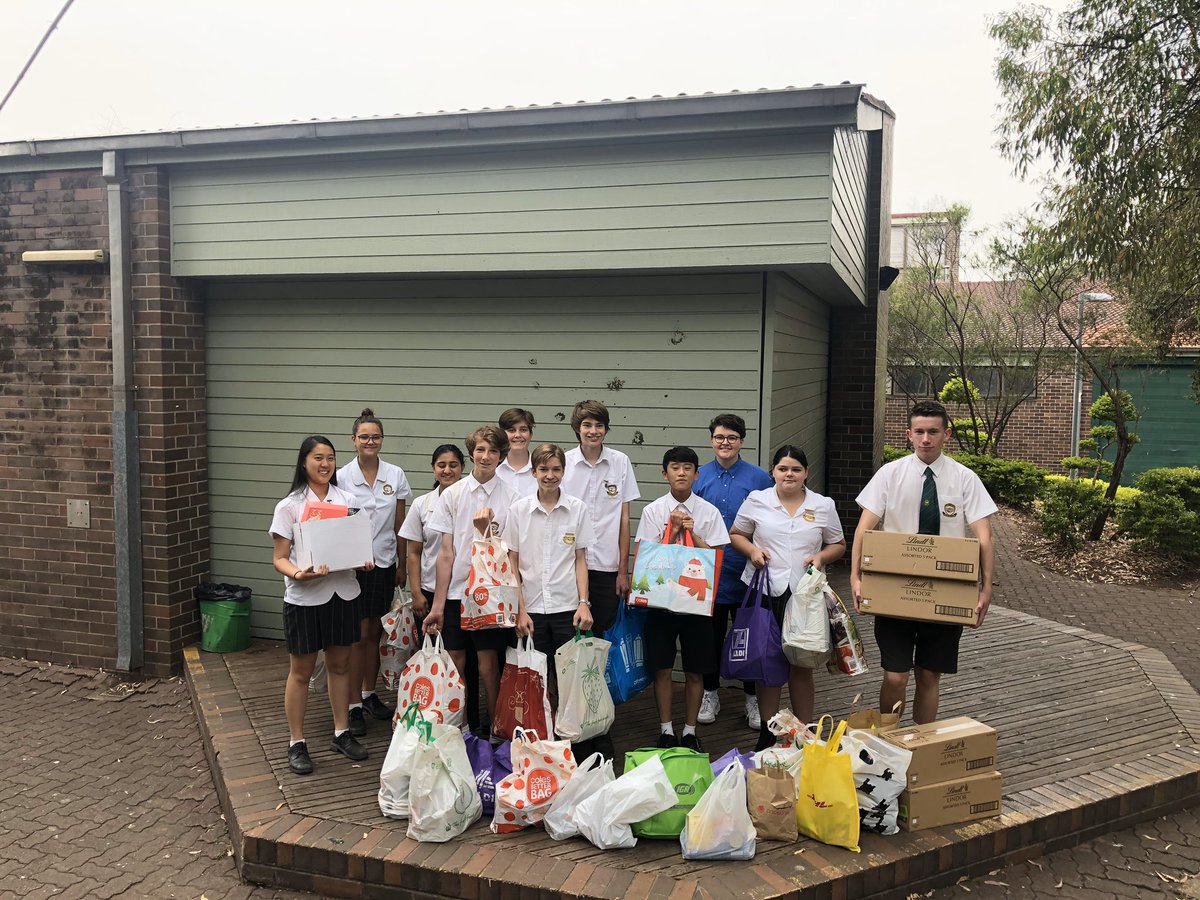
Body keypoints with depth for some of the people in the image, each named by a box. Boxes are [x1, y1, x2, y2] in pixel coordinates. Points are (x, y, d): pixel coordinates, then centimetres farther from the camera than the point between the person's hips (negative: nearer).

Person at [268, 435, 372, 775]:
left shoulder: (347, 500, 5)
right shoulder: (289, 506, -6)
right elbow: (280, 558, -7)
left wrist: (363, 560, -10)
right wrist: (296, 573, -27)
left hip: (343, 592, 4)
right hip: (305, 596, -4)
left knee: (340, 664, 14)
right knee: (301, 671, 7)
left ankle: (342, 733, 29)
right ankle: (296, 743, 19)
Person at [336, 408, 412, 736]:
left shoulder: (395, 475, 2)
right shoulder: (342, 477, -5)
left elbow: (400, 524, 7)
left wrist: (402, 564, 8)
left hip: (384, 563, 3)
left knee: (375, 632, 13)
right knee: (358, 635, 0)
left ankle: (370, 694, 29)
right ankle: (354, 705, 9)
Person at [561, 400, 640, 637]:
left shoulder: (620, 462, 2)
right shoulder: (564, 462, 0)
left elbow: (624, 518, 3)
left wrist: (623, 569, 1)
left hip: (607, 565, 1)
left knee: (604, 634, 7)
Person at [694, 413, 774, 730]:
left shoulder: (759, 478, -2)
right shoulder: (698, 477, 2)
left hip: (748, 574, -1)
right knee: (711, 636, 13)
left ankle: (753, 698, 25)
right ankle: (710, 694, 30)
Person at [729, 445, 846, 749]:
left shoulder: (823, 506, 5)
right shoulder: (756, 501, 3)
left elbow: (838, 545, 14)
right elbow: (736, 535, 12)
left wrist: (821, 556, -7)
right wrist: (752, 550, -8)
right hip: (765, 591, 0)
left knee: (801, 666, 6)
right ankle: (766, 733, 21)